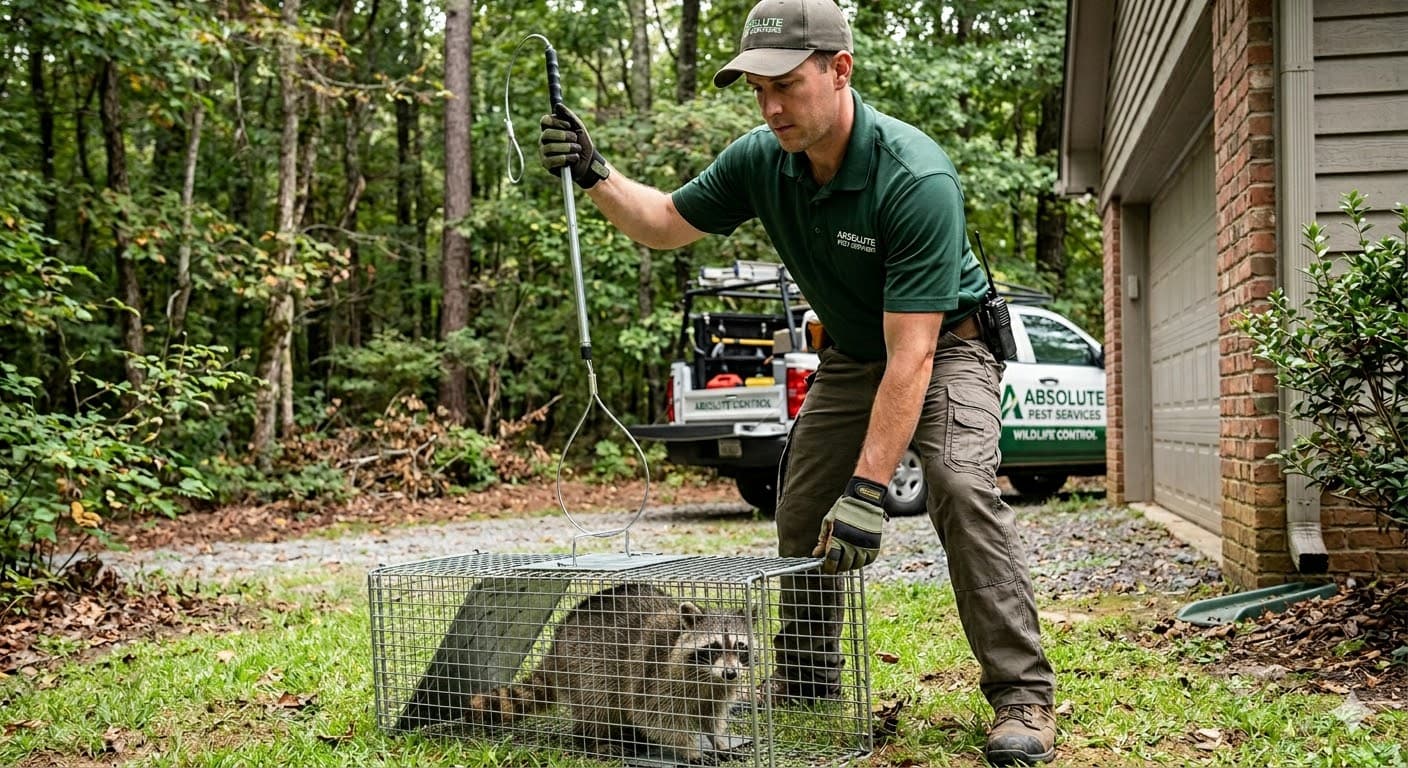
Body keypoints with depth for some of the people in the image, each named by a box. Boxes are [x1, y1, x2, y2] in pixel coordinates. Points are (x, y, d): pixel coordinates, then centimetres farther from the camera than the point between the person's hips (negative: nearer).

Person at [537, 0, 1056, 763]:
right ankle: (804, 679, 21)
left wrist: (867, 491, -39)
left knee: (961, 484, -28)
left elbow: (912, 356, -37)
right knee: (801, 508, 3)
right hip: (850, 354, 6)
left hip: (946, 345, -6)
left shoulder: (916, 178, -35)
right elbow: (667, 222, 2)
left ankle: (1022, 694, -19)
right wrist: (594, 174, -18)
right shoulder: (760, 159, -16)